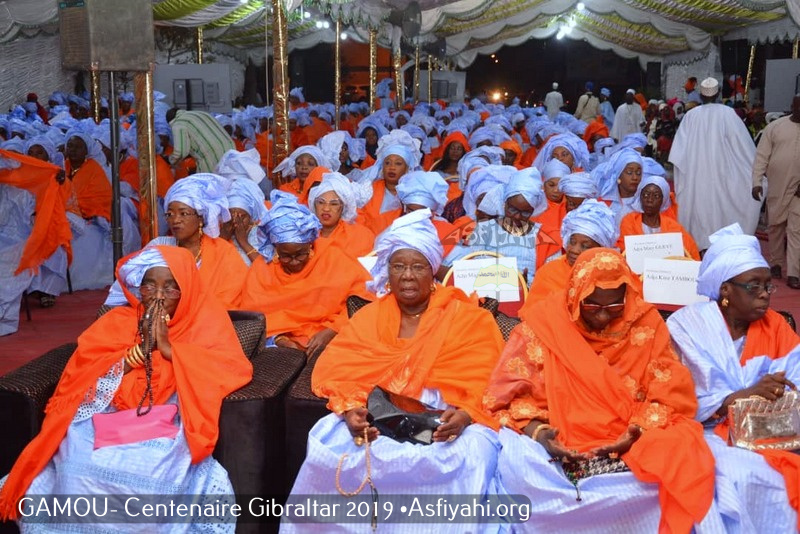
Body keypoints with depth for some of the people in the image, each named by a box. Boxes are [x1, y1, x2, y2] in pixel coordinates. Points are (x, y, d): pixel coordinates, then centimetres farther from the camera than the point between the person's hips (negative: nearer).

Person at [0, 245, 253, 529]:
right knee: (77, 463, -27)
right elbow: (81, 371, 2)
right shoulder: (117, 320, 13)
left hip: (170, 423, -2)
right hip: (109, 418, 2)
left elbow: (236, 368, -10)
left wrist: (168, 346, -11)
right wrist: (141, 348, -9)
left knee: (156, 467, -33)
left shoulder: (207, 321, 7)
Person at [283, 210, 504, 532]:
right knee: (329, 443, -26)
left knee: (470, 452, -33)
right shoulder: (369, 316, 14)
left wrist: (464, 416, -23)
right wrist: (351, 411, -19)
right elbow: (338, 371, 2)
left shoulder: (466, 318, 7)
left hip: (444, 421, -2)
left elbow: (485, 381, -2)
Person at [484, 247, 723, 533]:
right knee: (516, 461, -31)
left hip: (633, 444, 1)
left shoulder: (646, 324, 0)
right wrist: (536, 431, -21)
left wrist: (638, 433, -19)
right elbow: (515, 390, -2)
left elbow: (672, 394, -1)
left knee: (682, 456, -29)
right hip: (557, 444, 0)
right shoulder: (544, 323, -4)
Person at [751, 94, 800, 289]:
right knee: (775, 225, 12)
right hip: (777, 187, 1)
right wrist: (757, 182, -9)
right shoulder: (775, 127, 1)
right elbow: (762, 156, -1)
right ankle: (776, 263, 29)